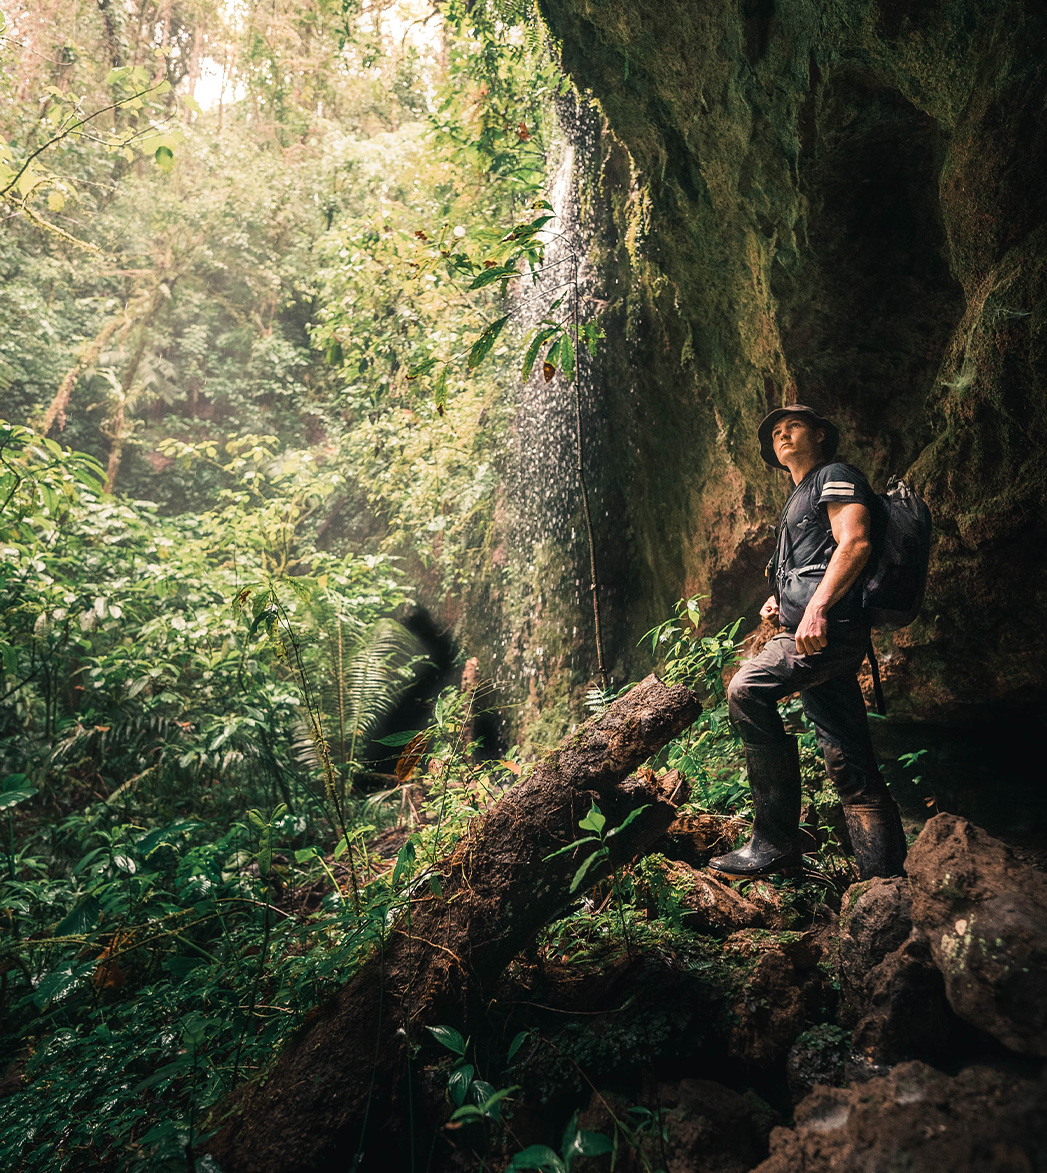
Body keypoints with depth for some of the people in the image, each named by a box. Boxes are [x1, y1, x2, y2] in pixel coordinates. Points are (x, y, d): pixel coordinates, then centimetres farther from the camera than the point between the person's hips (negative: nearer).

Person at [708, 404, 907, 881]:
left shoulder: (835, 477, 5)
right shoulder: (799, 500, 32)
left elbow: (855, 543, -13)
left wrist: (815, 608, -24)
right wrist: (780, 600, 19)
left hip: (830, 626, -10)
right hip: (823, 639, 10)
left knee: (747, 690, -26)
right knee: (850, 766, 4)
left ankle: (776, 838, -21)